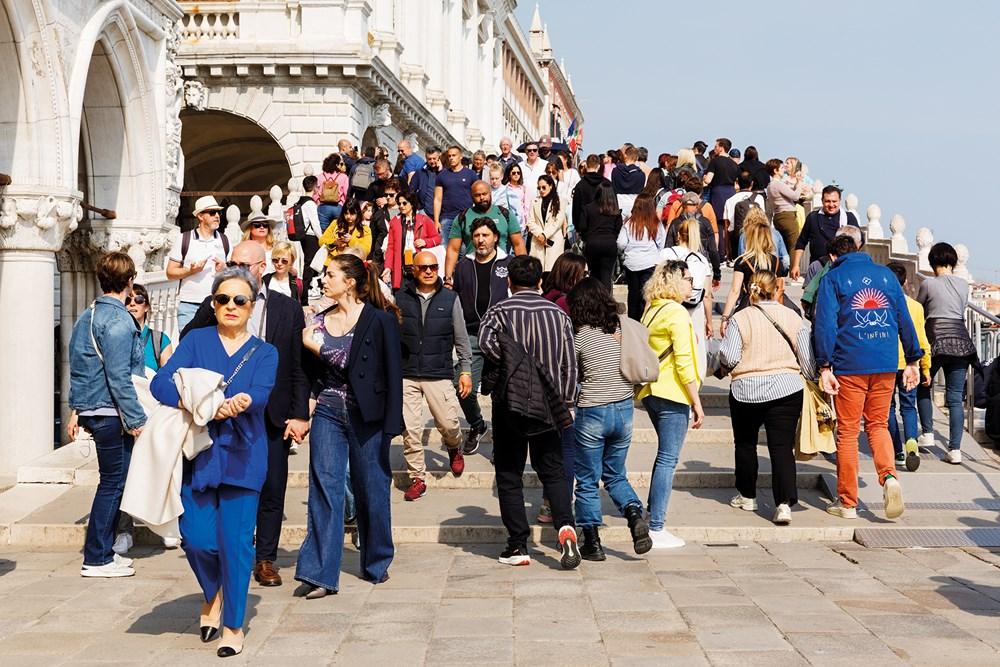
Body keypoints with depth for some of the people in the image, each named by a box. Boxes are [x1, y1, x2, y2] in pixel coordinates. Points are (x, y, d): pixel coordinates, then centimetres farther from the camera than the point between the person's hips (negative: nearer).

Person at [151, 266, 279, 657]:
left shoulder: (264, 353, 8)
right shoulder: (197, 340, 7)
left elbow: (261, 394, -11)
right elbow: (162, 382, -7)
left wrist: (241, 401, -35)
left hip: (241, 457, 0)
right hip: (196, 453, 1)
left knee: (235, 541, -2)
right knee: (196, 539, -2)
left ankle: (233, 625, 12)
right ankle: (213, 593, 30)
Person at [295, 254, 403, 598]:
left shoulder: (380, 320, -6)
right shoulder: (320, 320, 8)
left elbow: (393, 373, -9)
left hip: (366, 415, -3)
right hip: (328, 413, 4)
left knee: (371, 490, 8)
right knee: (324, 487, -6)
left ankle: (376, 564, 27)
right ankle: (321, 573, -7)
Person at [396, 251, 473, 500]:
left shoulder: (450, 298, 4)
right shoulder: (400, 298, 4)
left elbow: (461, 339, 8)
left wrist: (465, 370, 3)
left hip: (439, 374, -1)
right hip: (406, 375, 1)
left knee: (449, 424, -6)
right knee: (410, 430, -1)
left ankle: (454, 449, 29)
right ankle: (417, 478, 11)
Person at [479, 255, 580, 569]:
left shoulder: (499, 311, -2)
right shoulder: (558, 313, 7)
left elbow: (486, 341, -23)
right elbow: (570, 364, 5)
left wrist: (509, 364, -7)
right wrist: (565, 403, 12)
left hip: (510, 402, -2)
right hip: (548, 404, 2)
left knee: (509, 475, 7)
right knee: (552, 470, 12)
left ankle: (518, 546, 5)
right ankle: (565, 526, -12)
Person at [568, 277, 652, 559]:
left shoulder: (580, 336, -10)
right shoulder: (621, 329, 1)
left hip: (592, 412, -5)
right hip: (624, 409, 5)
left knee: (587, 482, 8)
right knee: (615, 476, 19)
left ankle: (592, 543, 10)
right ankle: (635, 514, -6)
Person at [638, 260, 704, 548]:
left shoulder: (651, 311, 12)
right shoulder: (677, 313, -14)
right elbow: (683, 363, -18)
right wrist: (697, 403, -14)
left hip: (651, 392, 9)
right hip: (672, 395, -9)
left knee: (665, 457, 21)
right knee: (667, 460, -4)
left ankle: (651, 515, 26)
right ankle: (656, 529, -2)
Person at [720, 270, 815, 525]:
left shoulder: (740, 318, -5)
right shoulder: (793, 317, 1)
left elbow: (729, 358, -8)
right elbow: (807, 360, 3)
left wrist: (729, 342, 13)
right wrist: (816, 380, 19)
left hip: (746, 391, -1)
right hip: (786, 389, 1)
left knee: (745, 444, 18)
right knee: (782, 447, -1)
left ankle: (747, 496, 29)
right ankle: (784, 503, -14)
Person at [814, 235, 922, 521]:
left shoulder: (833, 278, 1)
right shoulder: (886, 275, 12)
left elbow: (824, 323, -8)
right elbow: (904, 319, 12)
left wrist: (824, 367, -9)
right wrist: (912, 360, 17)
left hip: (849, 365, -3)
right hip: (886, 366, 3)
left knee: (847, 432, 5)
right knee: (878, 425, 15)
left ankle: (847, 503, 9)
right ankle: (889, 476, -12)